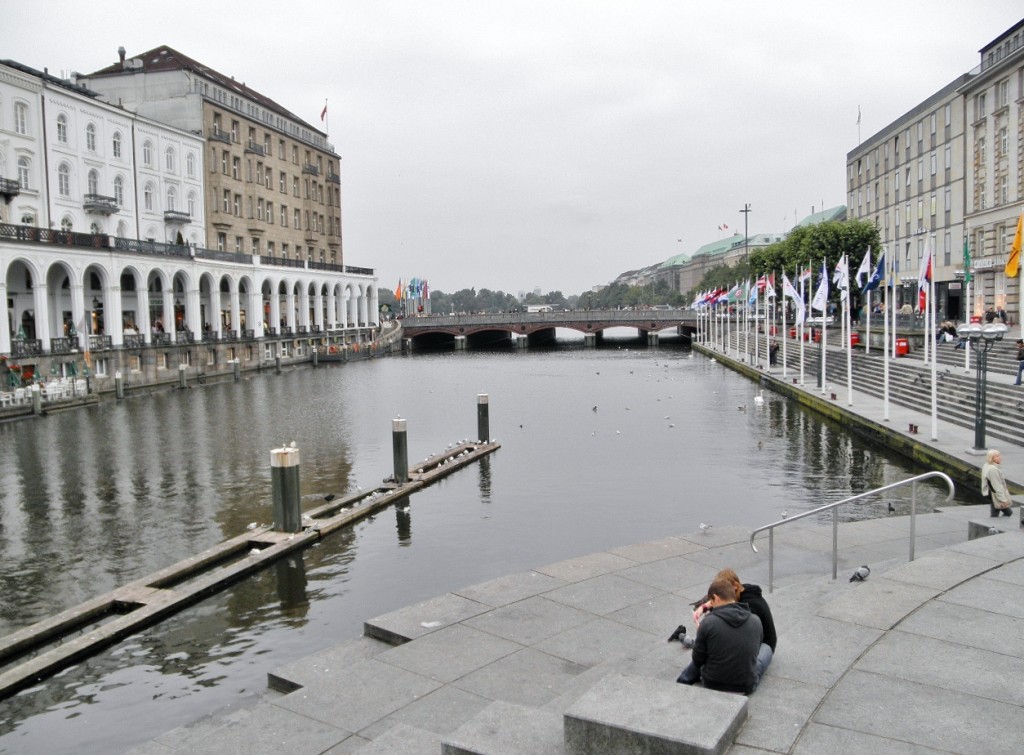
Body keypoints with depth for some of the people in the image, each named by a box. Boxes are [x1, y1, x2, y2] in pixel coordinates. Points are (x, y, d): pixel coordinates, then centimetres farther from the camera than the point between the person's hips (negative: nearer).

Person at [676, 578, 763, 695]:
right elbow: (754, 652, 10)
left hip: (714, 685, 0)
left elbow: (698, 660, -8)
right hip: (747, 687, 1)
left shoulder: (708, 622, -18)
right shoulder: (756, 621, -7)